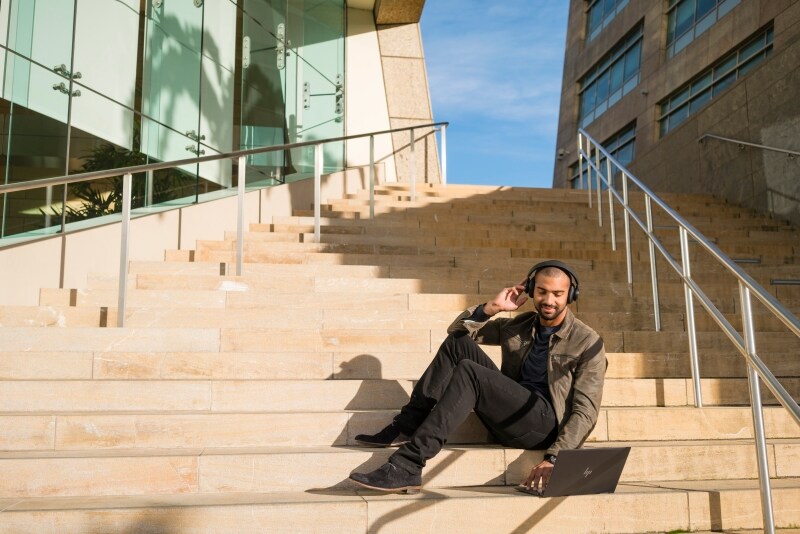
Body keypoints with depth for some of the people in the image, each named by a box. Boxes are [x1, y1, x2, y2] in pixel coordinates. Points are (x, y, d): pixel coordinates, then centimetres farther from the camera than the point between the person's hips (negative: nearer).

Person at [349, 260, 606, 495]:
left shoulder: (588, 342, -2)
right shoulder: (518, 327, 14)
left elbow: (585, 410, -10)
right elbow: (457, 330, 16)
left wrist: (553, 458, -23)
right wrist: (492, 307, -1)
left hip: (547, 424, -6)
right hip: (509, 417, 6)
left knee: (468, 372, -28)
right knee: (458, 343, -9)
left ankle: (407, 467, -33)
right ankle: (405, 428, -16)